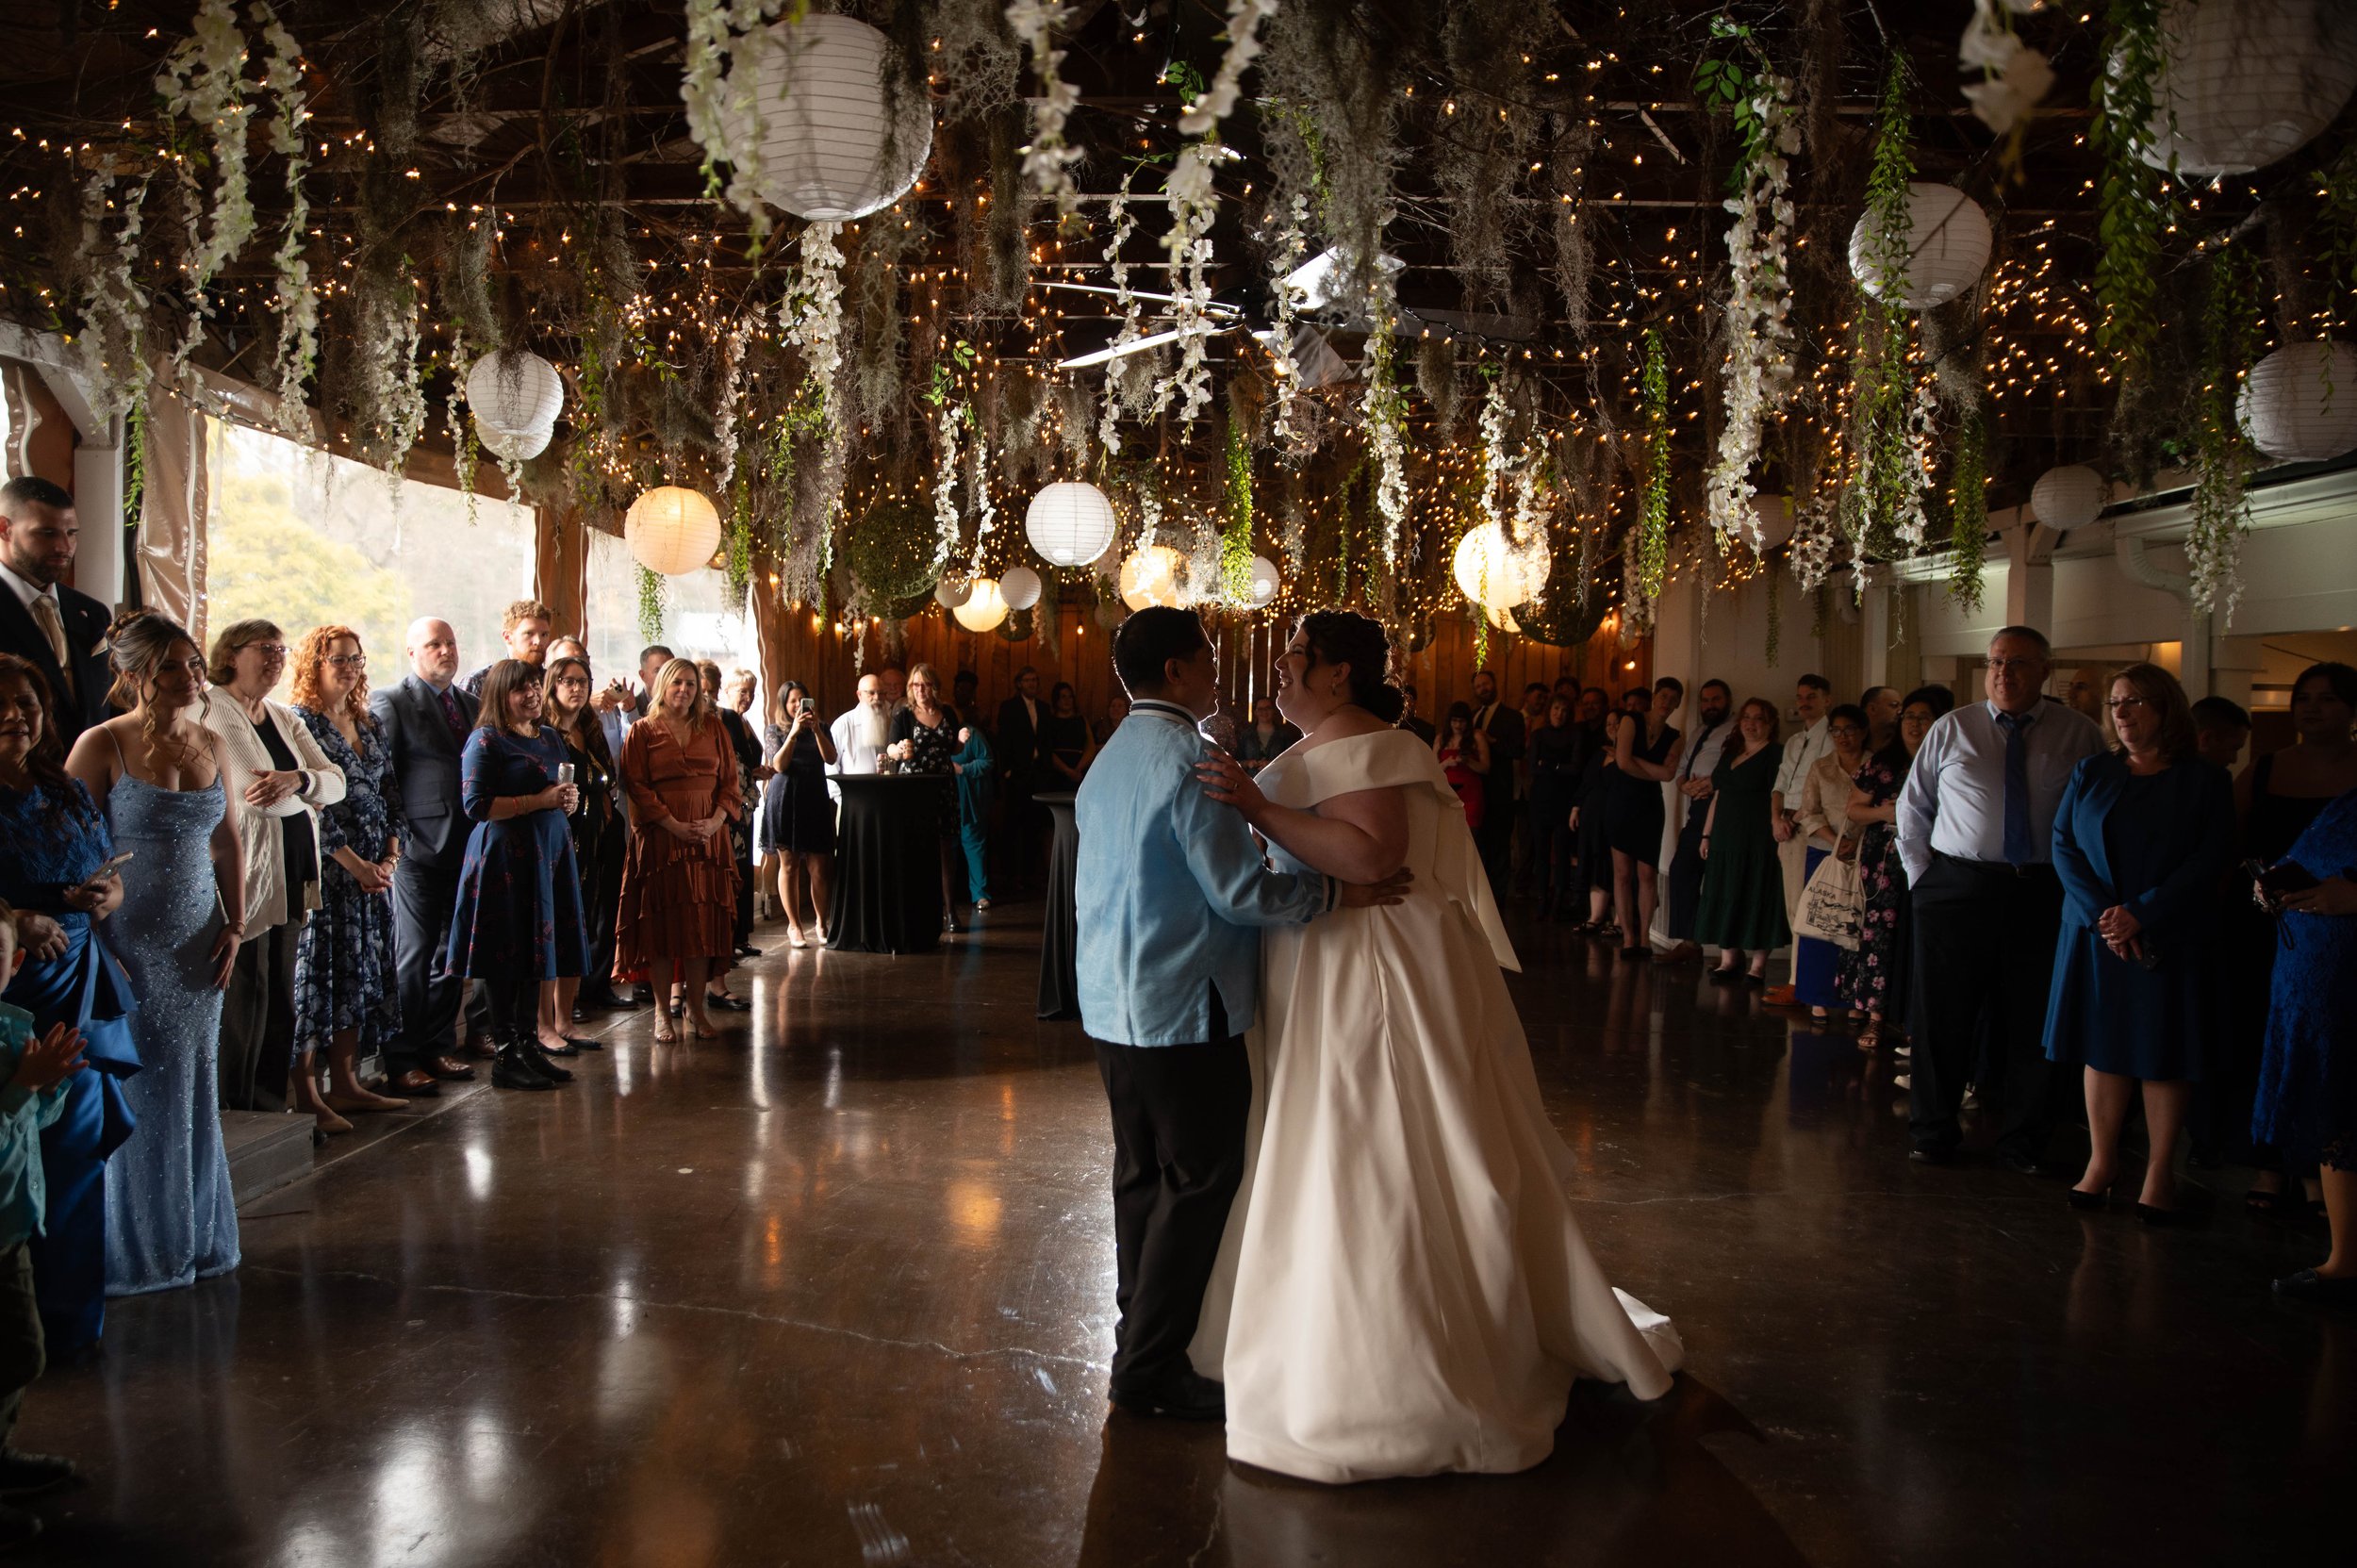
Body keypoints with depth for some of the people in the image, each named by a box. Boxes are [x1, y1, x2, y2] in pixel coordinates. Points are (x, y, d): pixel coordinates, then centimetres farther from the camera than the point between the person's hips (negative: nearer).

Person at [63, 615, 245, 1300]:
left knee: (192, 1096, 12)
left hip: (196, 948, 5)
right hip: (127, 947, -5)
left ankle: (195, 1241, 25)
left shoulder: (211, 745, 7)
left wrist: (235, 925, 5)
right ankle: (132, 1251, 17)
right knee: (132, 1099, 3)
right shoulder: (102, 745, -10)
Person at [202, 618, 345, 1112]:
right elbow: (257, 798, -16)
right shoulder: (210, 712, -6)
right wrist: (307, 793, -2)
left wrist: (297, 780, -13)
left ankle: (270, 1103, 16)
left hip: (290, 875, 8)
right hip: (245, 874, -8)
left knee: (280, 993, 9)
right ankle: (233, 1107, 2)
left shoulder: (285, 719, 20)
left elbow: (336, 782, 7)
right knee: (245, 989, -6)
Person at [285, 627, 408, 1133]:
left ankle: (345, 1084, 17)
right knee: (318, 974, -6)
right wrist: (355, 864, -14)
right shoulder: (299, 723, -6)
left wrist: (390, 856, 0)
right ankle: (307, 1096, -3)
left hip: (374, 872, 7)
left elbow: (391, 798, 15)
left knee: (361, 975, 9)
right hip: (326, 870, -7)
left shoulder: (370, 727, 15)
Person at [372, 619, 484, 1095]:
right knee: (413, 954, -4)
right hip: (419, 846, -6)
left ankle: (436, 1047, 21)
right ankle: (401, 1059, 3)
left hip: (465, 846, 6)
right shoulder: (389, 702, -2)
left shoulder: (472, 704, 17)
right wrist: (397, 836, -13)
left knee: (453, 953, 10)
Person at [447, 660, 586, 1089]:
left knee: (535, 953, 10)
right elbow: (475, 804, -14)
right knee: (505, 960, -4)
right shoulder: (486, 741, -6)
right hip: (505, 856, -7)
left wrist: (569, 800, 2)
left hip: (549, 853, 7)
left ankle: (530, 1045, 16)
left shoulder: (551, 738, 17)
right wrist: (539, 801, -17)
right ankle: (506, 1057, 1)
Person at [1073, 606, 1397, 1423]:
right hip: (1184, 1005, -9)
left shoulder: (1108, 759, 14)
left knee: (1142, 1174, 15)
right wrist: (1340, 889, -14)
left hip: (1112, 1002, 9)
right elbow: (1240, 890, -19)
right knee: (1201, 1181, -1)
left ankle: (1142, 1343, 25)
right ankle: (1151, 1370, 3)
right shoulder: (1187, 758, -16)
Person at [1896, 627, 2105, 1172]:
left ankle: (2022, 1142, 20)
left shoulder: (2080, 734, 4)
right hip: (1957, 890, 1)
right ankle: (1933, 1132, 18)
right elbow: (1912, 806, 13)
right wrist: (1922, 873, 6)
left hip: (2043, 895, 0)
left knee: (2032, 1019, 5)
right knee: (1943, 1014, 5)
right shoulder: (1952, 729, 7)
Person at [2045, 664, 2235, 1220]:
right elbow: (2064, 844, 0)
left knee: (2164, 1052, 2)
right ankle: (2102, 1160, 15)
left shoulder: (2206, 781, 1)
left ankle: (2160, 1169, 11)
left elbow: (2211, 859, -7)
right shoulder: (2091, 773, 8)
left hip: (2169, 939, -2)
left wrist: (2140, 914, -17)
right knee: (2101, 1044, 5)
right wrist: (2101, 913, -14)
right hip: (2096, 935, 2)